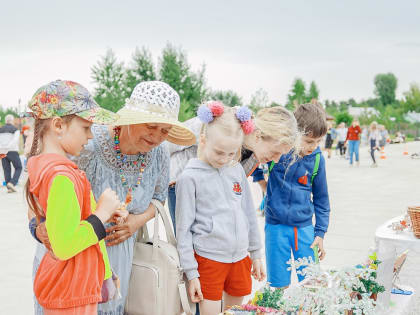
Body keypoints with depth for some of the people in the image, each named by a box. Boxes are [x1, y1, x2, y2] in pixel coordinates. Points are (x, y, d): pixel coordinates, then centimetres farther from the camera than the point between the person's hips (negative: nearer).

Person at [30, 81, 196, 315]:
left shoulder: (159, 154, -9)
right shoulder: (88, 146, -25)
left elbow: (158, 197, 10)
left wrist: (140, 219, -10)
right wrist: (40, 226, -34)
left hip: (118, 254, 4)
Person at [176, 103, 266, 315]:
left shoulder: (236, 170, 4)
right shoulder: (190, 177, -10)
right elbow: (183, 229, -9)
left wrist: (256, 254, 15)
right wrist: (191, 273, -9)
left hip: (240, 257, 5)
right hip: (208, 259, -5)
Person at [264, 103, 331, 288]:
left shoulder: (317, 159, -2)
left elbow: (321, 198, 8)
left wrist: (320, 232, 6)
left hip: (305, 227, 2)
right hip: (276, 226, -2)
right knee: (279, 285, 6)